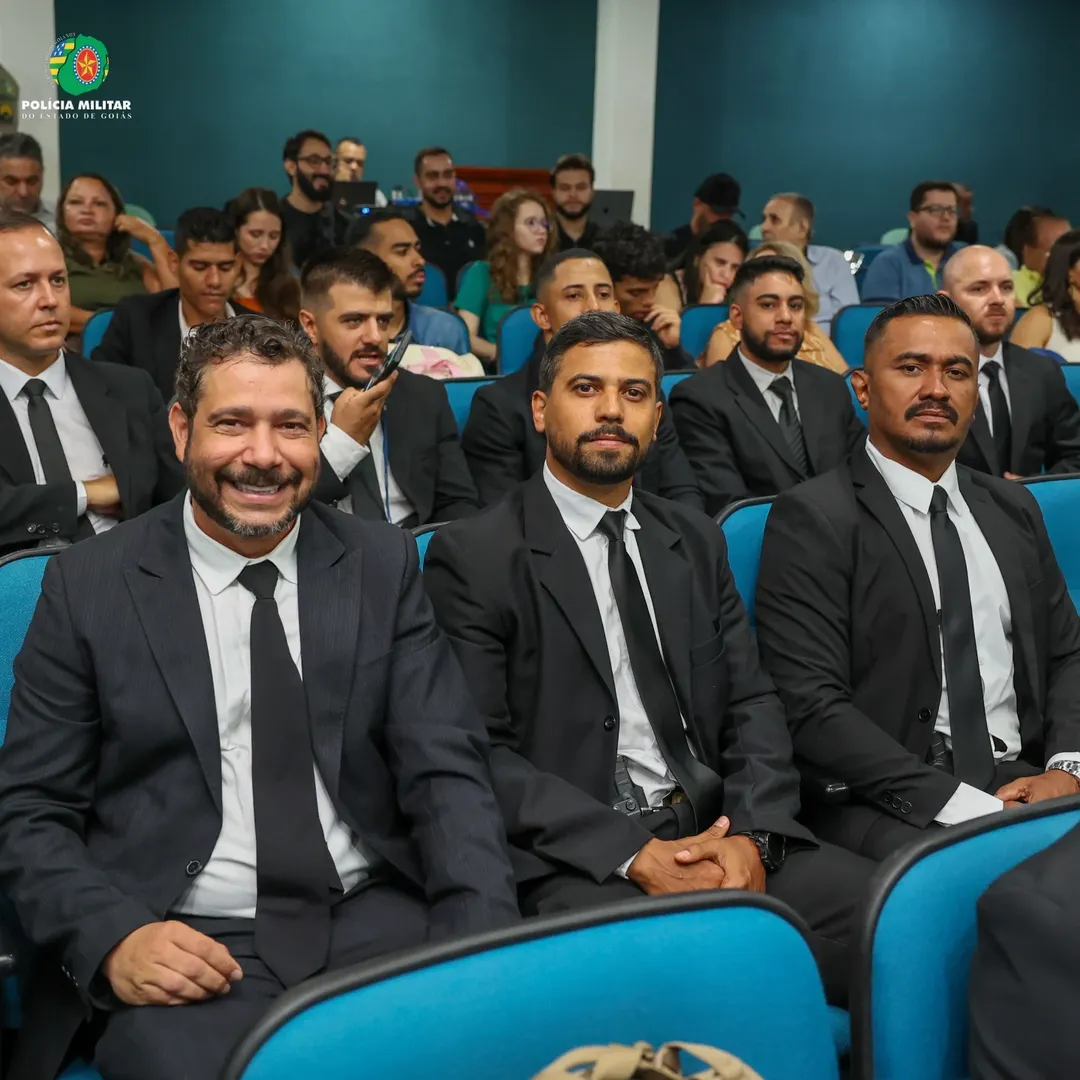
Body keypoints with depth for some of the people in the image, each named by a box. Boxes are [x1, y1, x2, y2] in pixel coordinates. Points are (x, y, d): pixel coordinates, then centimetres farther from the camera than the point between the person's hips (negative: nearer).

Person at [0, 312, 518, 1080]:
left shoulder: (384, 566, 7)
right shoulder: (90, 583, 3)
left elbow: (447, 773, 2)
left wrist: (486, 950, -14)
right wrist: (114, 939, -15)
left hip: (375, 925, 2)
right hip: (187, 950, -1)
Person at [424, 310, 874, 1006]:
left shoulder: (696, 540, 20)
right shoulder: (473, 556, 1)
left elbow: (752, 703, 12)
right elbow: (481, 753, -7)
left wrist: (750, 833, -8)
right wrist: (631, 855, -16)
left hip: (718, 836, 6)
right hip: (576, 859, -5)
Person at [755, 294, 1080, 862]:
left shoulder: (1013, 508, 17)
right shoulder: (811, 518, -4)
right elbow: (813, 707, -12)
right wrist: (962, 805, -19)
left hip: (1023, 778, 6)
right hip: (885, 801, -6)